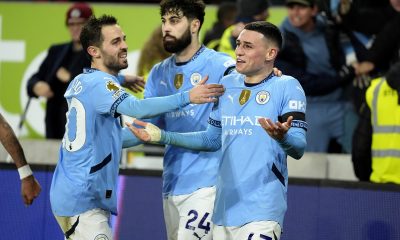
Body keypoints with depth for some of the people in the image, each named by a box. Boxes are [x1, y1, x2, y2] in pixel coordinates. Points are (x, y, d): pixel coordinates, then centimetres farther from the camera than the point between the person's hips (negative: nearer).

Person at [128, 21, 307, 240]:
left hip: (260, 210, -6)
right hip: (224, 205, 6)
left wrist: (281, 136, -34)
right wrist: (162, 136, 15)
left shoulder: (286, 87, -5)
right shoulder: (227, 84, 14)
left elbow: (299, 149, -12)